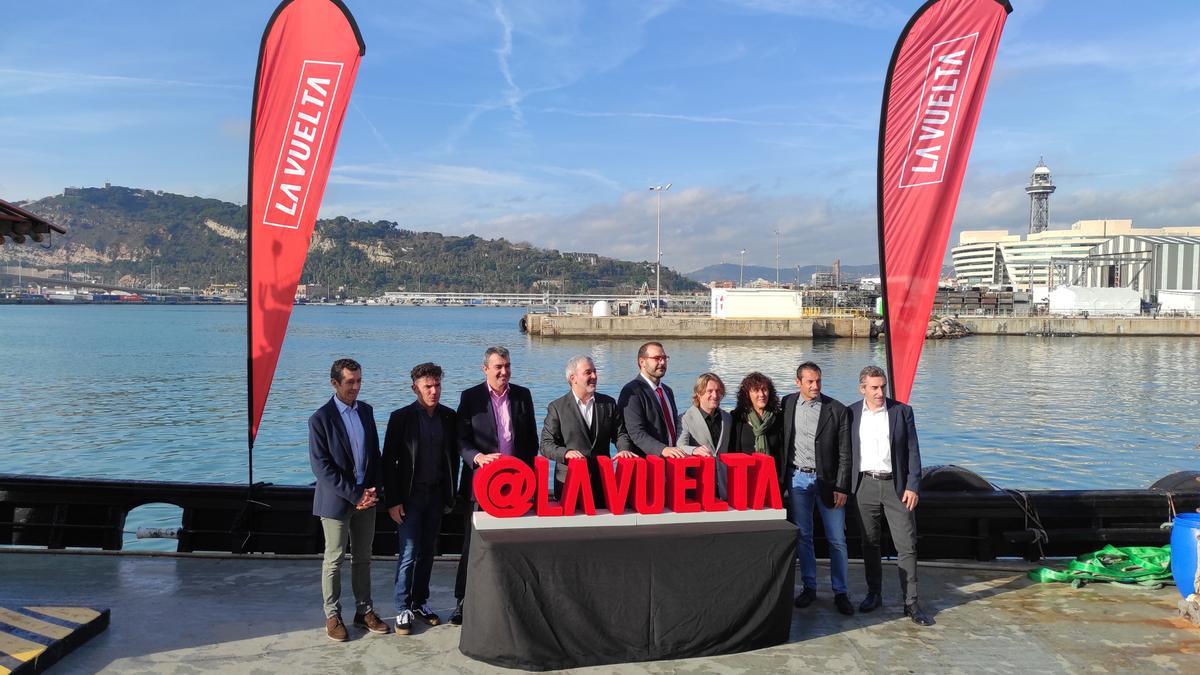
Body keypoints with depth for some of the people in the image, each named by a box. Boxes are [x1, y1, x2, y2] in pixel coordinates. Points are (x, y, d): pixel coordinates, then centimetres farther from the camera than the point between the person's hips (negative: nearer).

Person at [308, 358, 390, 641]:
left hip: (366, 497, 5)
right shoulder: (320, 419, -12)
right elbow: (320, 465, -15)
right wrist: (354, 495, -16)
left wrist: (374, 489, -2)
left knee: (363, 557, 13)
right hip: (336, 500, -5)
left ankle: (364, 611, 23)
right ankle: (332, 616, 18)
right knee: (334, 560, 6)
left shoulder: (366, 410, 6)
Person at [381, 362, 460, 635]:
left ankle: (420, 603, 26)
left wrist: (450, 495, 7)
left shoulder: (449, 417, 3)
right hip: (410, 495, -4)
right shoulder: (401, 418, -9)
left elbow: (453, 456, 9)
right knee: (409, 554, -3)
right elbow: (388, 461, -7)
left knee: (427, 552, 12)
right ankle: (403, 610, 9)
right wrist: (392, 501, -10)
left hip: (437, 495, 4)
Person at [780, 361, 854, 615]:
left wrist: (842, 487, -9)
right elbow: (781, 442, 8)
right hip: (797, 478, 2)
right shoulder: (787, 404, 1)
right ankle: (809, 587, 23)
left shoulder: (836, 410, -6)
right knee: (802, 537, 10)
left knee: (837, 540, 3)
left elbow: (844, 452, -5)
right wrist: (781, 479, 2)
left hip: (827, 480, -2)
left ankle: (840, 592, 15)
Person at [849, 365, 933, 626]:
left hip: (896, 486, -1)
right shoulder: (851, 413, 3)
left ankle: (911, 603, 4)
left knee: (907, 545, -3)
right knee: (869, 543, 11)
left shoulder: (902, 411, 0)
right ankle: (874, 594, 24)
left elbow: (912, 451, 0)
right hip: (865, 485, 2)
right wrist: (845, 486, 2)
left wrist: (913, 486, -8)